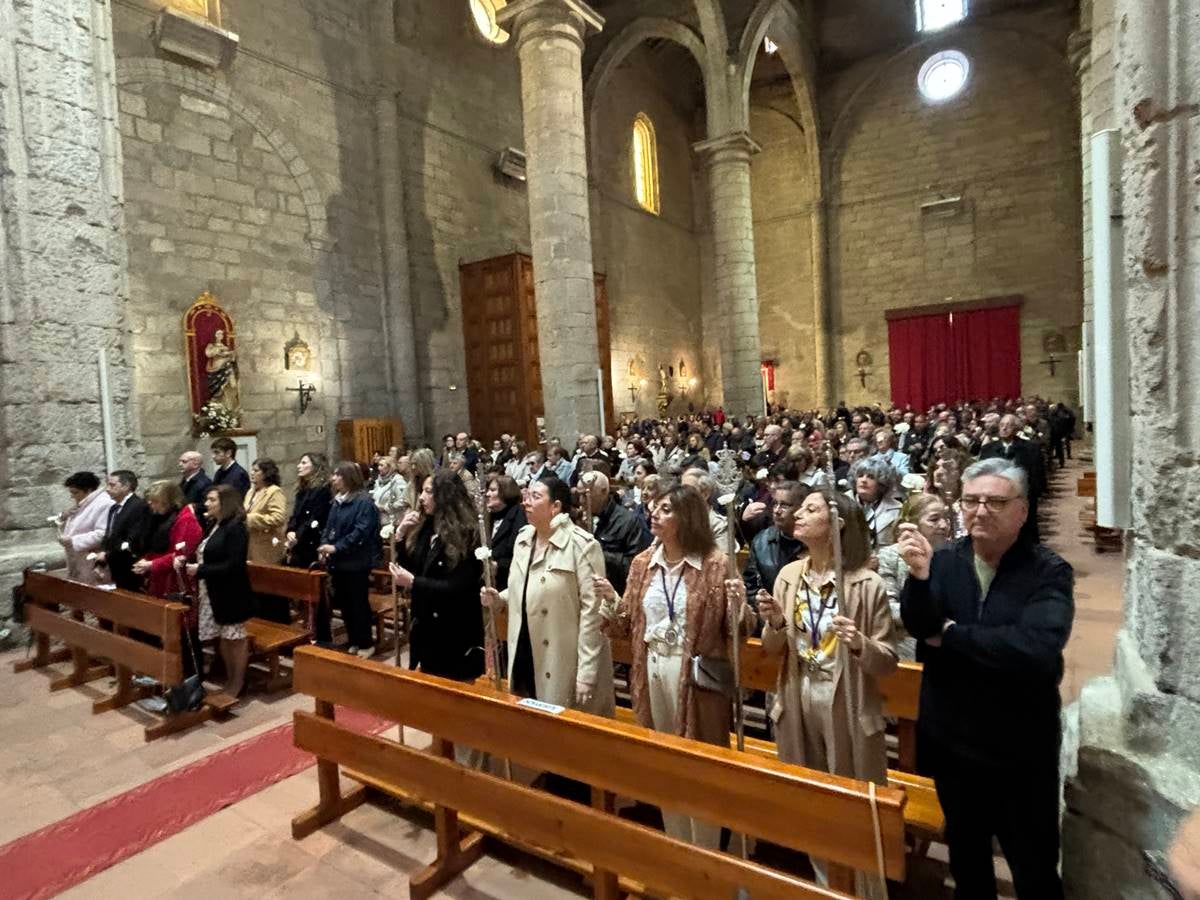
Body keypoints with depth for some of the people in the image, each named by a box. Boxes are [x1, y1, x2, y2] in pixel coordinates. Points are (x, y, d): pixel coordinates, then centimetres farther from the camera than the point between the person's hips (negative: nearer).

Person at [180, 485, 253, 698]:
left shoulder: (236, 528, -17)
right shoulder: (213, 526, 10)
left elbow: (233, 566, -22)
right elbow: (205, 556, 17)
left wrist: (200, 570, -21)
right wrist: (186, 561, -2)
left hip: (231, 594, -8)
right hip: (212, 593, 8)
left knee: (236, 638, 5)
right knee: (223, 638, 16)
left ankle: (237, 686, 17)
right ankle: (229, 681, 29)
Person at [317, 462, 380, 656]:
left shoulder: (364, 501, -14)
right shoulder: (337, 501, 11)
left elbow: (361, 532, -22)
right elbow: (329, 527, 12)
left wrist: (336, 547, -24)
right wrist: (324, 546, -6)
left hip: (357, 562, -8)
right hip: (338, 562, 8)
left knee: (359, 604, 3)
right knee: (344, 604, 14)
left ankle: (366, 644, 17)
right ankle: (353, 641, 28)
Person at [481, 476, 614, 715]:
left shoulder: (582, 545, -16)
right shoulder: (523, 538, 7)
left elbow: (592, 611, -18)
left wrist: (586, 673, -18)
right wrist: (498, 598, -1)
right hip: (525, 657, 7)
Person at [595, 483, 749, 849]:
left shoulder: (715, 564, -10)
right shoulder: (642, 563, 4)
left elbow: (734, 631, -8)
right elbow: (627, 625, 8)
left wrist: (737, 601, -27)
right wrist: (610, 600, -9)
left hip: (695, 675, -5)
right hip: (652, 671, 5)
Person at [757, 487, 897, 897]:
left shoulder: (867, 584, -14)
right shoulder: (788, 576, -1)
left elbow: (888, 661, -11)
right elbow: (774, 650, 6)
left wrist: (860, 644, -30)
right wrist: (774, 623, -15)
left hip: (847, 709, -4)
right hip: (797, 704, 5)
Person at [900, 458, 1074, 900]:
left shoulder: (1049, 572, -14)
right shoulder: (944, 560, -5)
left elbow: (1036, 650, -29)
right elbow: (918, 627, -16)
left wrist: (952, 634, -19)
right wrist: (919, 575, -34)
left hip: (1021, 747, -3)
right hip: (951, 739, 3)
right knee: (965, 851, 24)